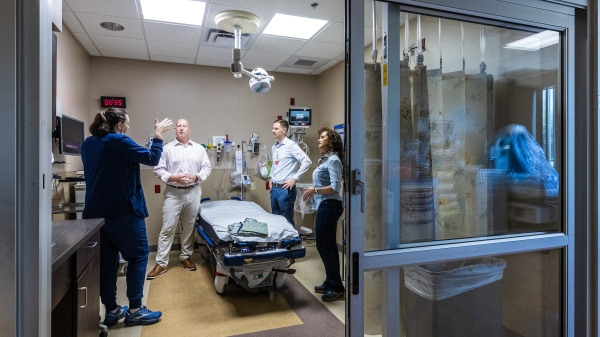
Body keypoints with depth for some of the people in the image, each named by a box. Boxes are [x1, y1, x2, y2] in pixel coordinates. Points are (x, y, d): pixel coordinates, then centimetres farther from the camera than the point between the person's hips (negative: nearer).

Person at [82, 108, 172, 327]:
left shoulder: (88, 143, 10)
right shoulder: (119, 141, -13)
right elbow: (152, 159, -12)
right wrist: (158, 136, -1)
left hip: (95, 211, 8)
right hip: (123, 211, -8)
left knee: (106, 260, 12)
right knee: (138, 256, 4)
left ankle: (111, 311, 21)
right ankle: (135, 310, 7)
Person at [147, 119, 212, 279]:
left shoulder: (199, 149, 6)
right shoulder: (167, 148, 0)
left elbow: (207, 167, 5)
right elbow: (158, 169, -3)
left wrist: (196, 177, -12)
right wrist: (174, 178, -17)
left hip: (193, 192, 2)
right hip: (173, 193, -2)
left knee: (189, 227, 11)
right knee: (167, 228, -1)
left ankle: (186, 257, 26)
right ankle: (161, 263, 7)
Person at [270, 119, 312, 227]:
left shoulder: (291, 145, -11)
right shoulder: (274, 147, 13)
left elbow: (307, 161, -17)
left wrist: (295, 178, -16)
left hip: (285, 189, -8)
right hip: (274, 188, 8)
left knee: (287, 220, 0)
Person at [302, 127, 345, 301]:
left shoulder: (333, 160, -14)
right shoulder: (325, 159, 16)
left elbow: (335, 188, -22)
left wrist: (314, 190, -14)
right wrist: (313, 190, 6)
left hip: (329, 206, -10)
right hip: (325, 206, 10)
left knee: (323, 245, -6)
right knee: (329, 245, 13)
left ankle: (337, 287, 4)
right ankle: (330, 282, 23)